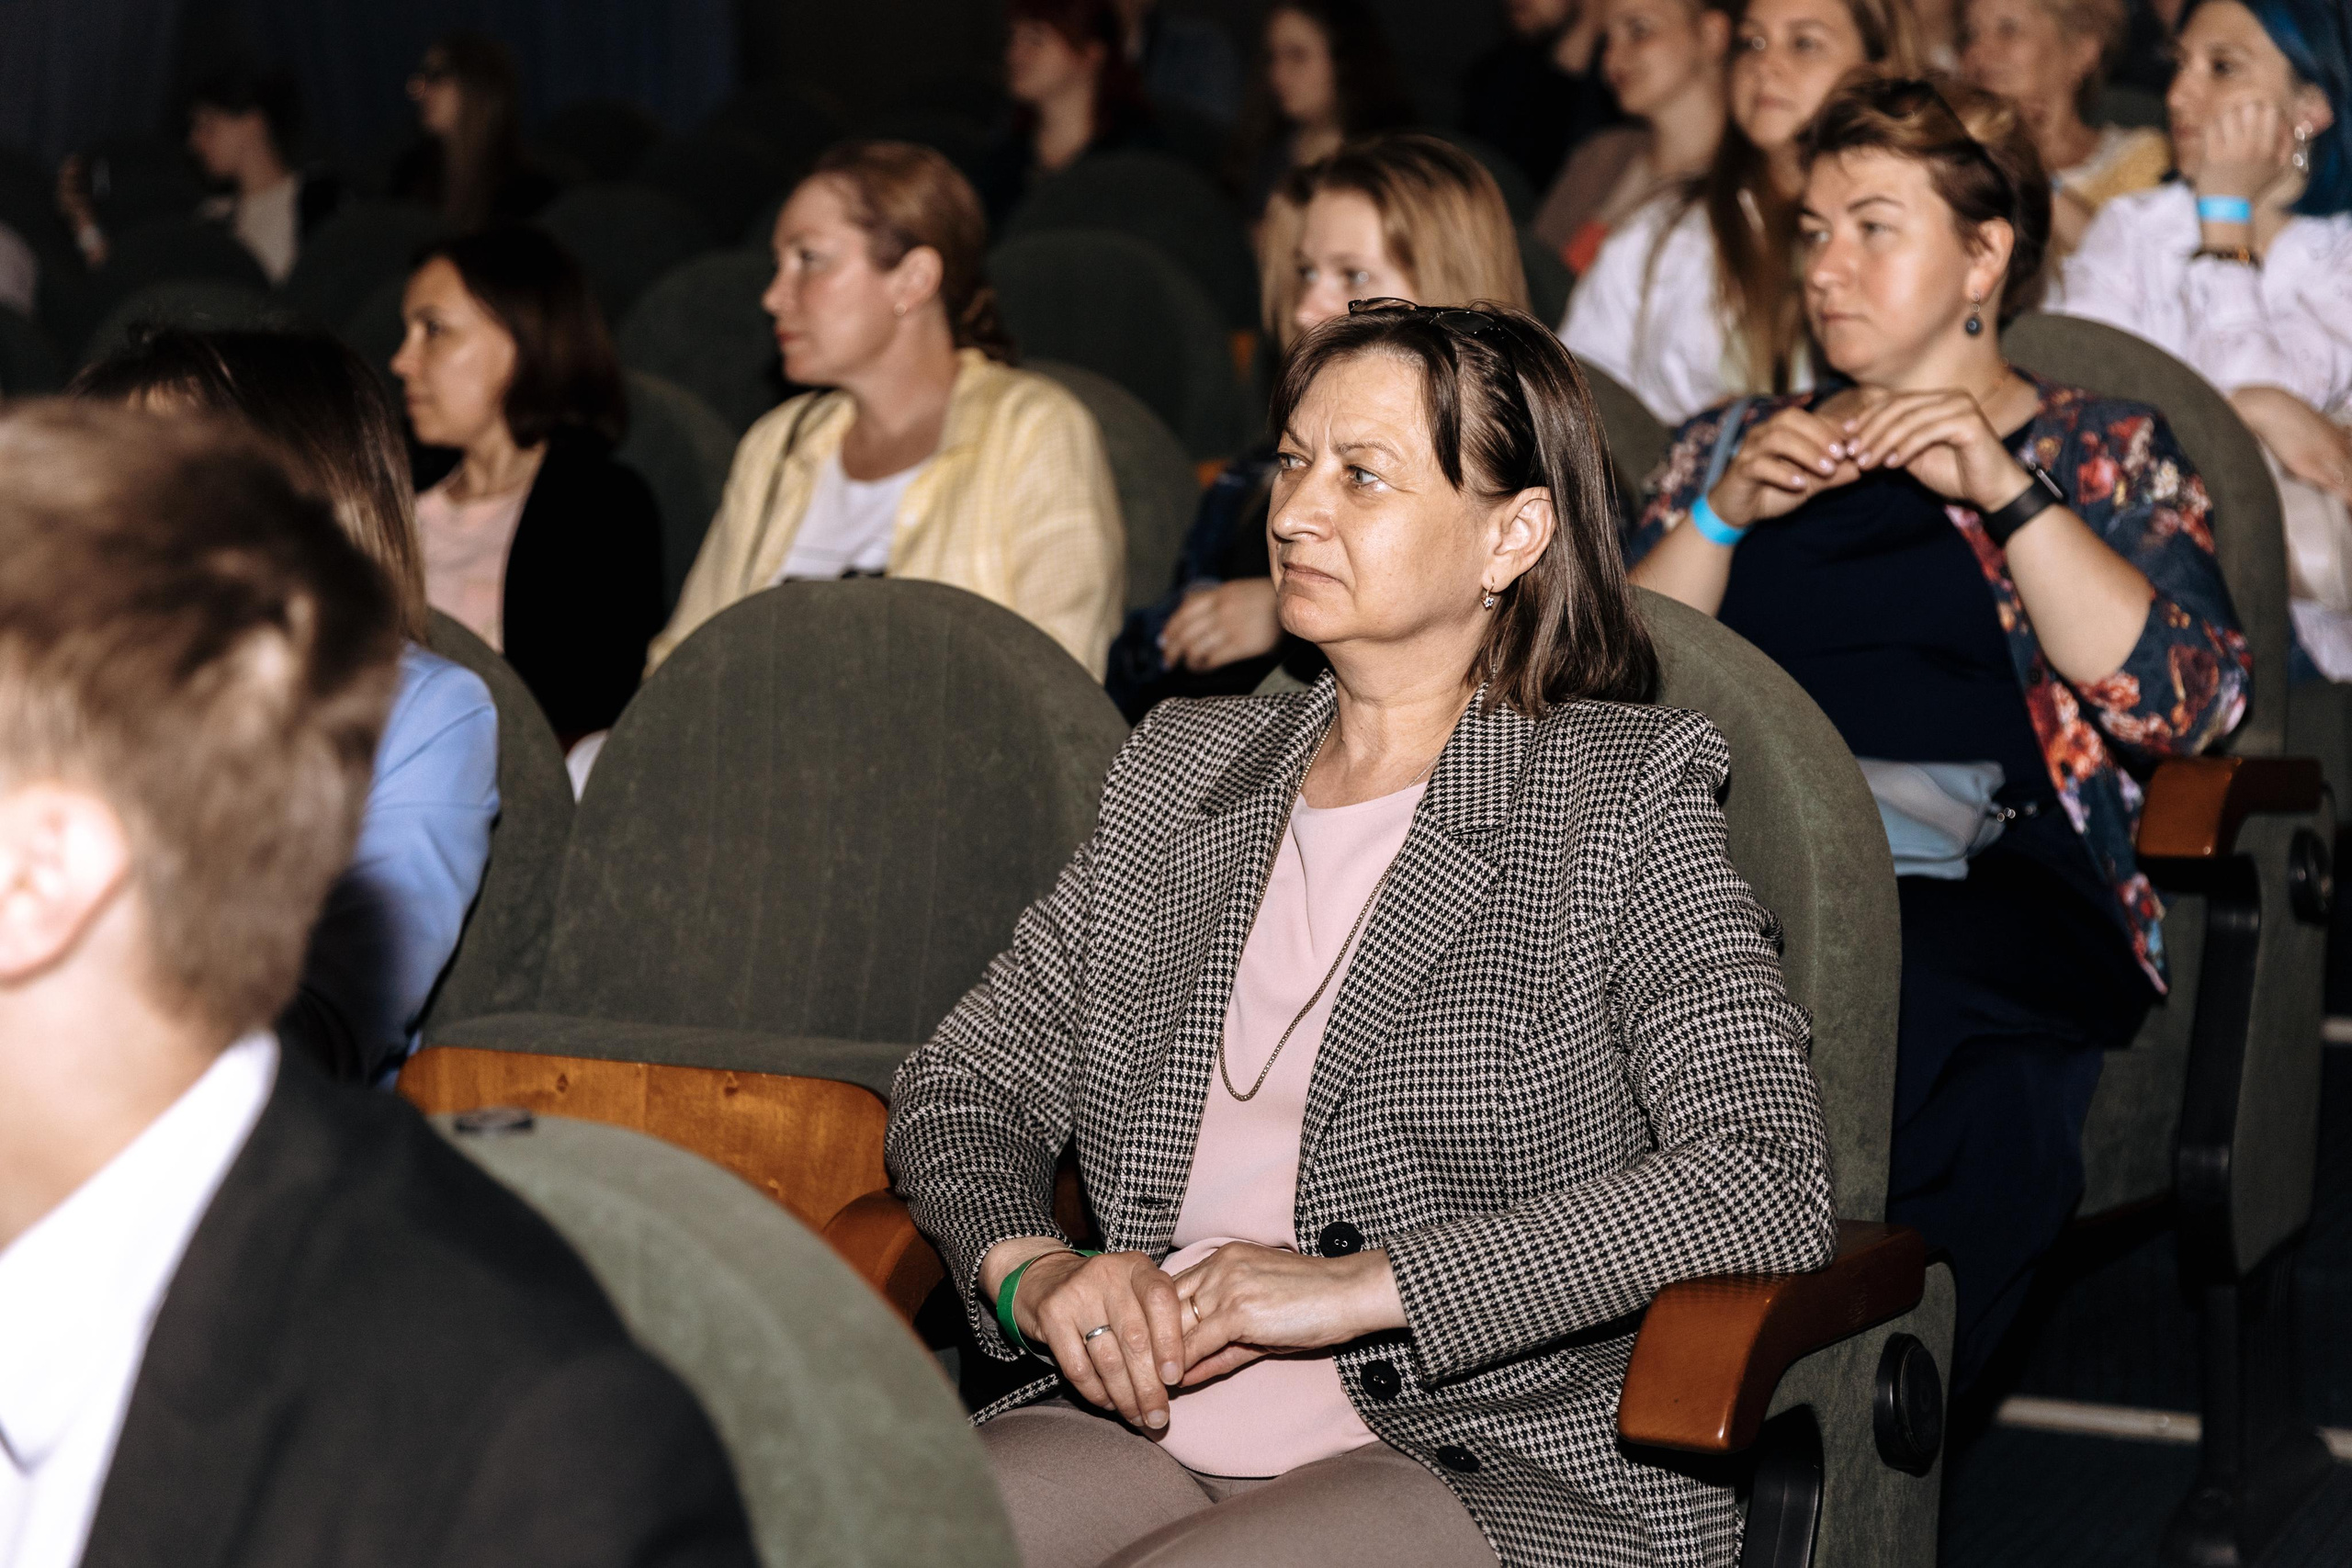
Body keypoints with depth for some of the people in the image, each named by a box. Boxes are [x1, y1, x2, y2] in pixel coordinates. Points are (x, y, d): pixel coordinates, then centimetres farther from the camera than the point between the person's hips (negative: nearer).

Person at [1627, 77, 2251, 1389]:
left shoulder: (2105, 453, 17)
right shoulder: (1735, 443, 27)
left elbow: (2188, 703, -2)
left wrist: (2003, 491, -8)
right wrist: (1723, 515, -1)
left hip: (1984, 890, -2)